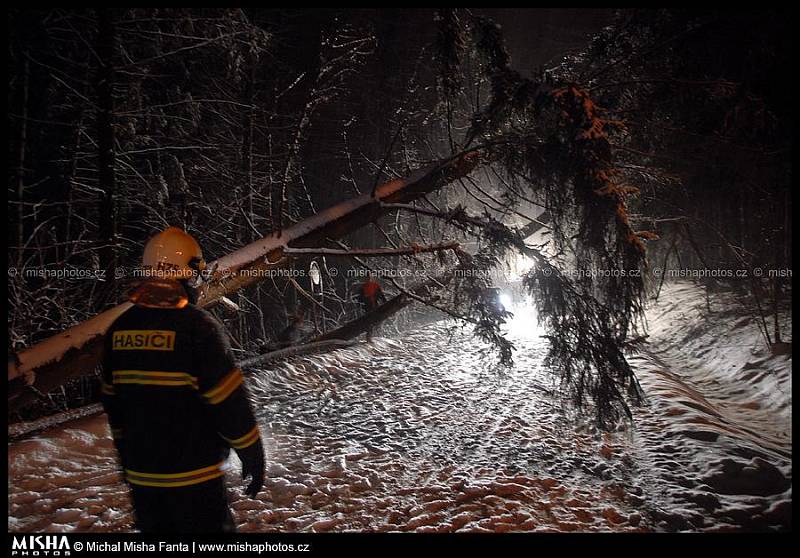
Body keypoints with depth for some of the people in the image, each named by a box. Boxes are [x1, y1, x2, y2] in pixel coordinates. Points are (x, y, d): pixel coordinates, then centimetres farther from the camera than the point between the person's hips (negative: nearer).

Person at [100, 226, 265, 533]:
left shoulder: (120, 328, 2)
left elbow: (113, 403, 11)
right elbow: (230, 402, -17)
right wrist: (253, 456, -6)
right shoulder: (197, 326, -18)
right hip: (193, 479, -6)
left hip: (141, 476, 6)